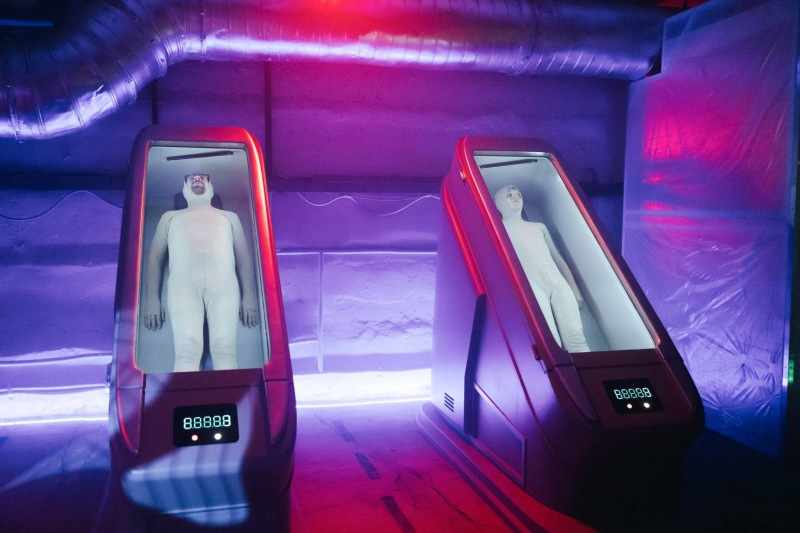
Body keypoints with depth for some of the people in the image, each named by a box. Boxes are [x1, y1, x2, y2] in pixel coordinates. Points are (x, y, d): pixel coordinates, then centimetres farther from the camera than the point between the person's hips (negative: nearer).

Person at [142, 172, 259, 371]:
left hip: (222, 281, 0)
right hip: (184, 282, 0)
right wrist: (152, 298, 4)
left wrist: (249, 295, 3)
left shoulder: (229, 217, 33)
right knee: (187, 349, -25)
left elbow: (244, 258, 21)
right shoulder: (169, 217, 34)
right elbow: (155, 257, 22)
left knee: (225, 348, -23)